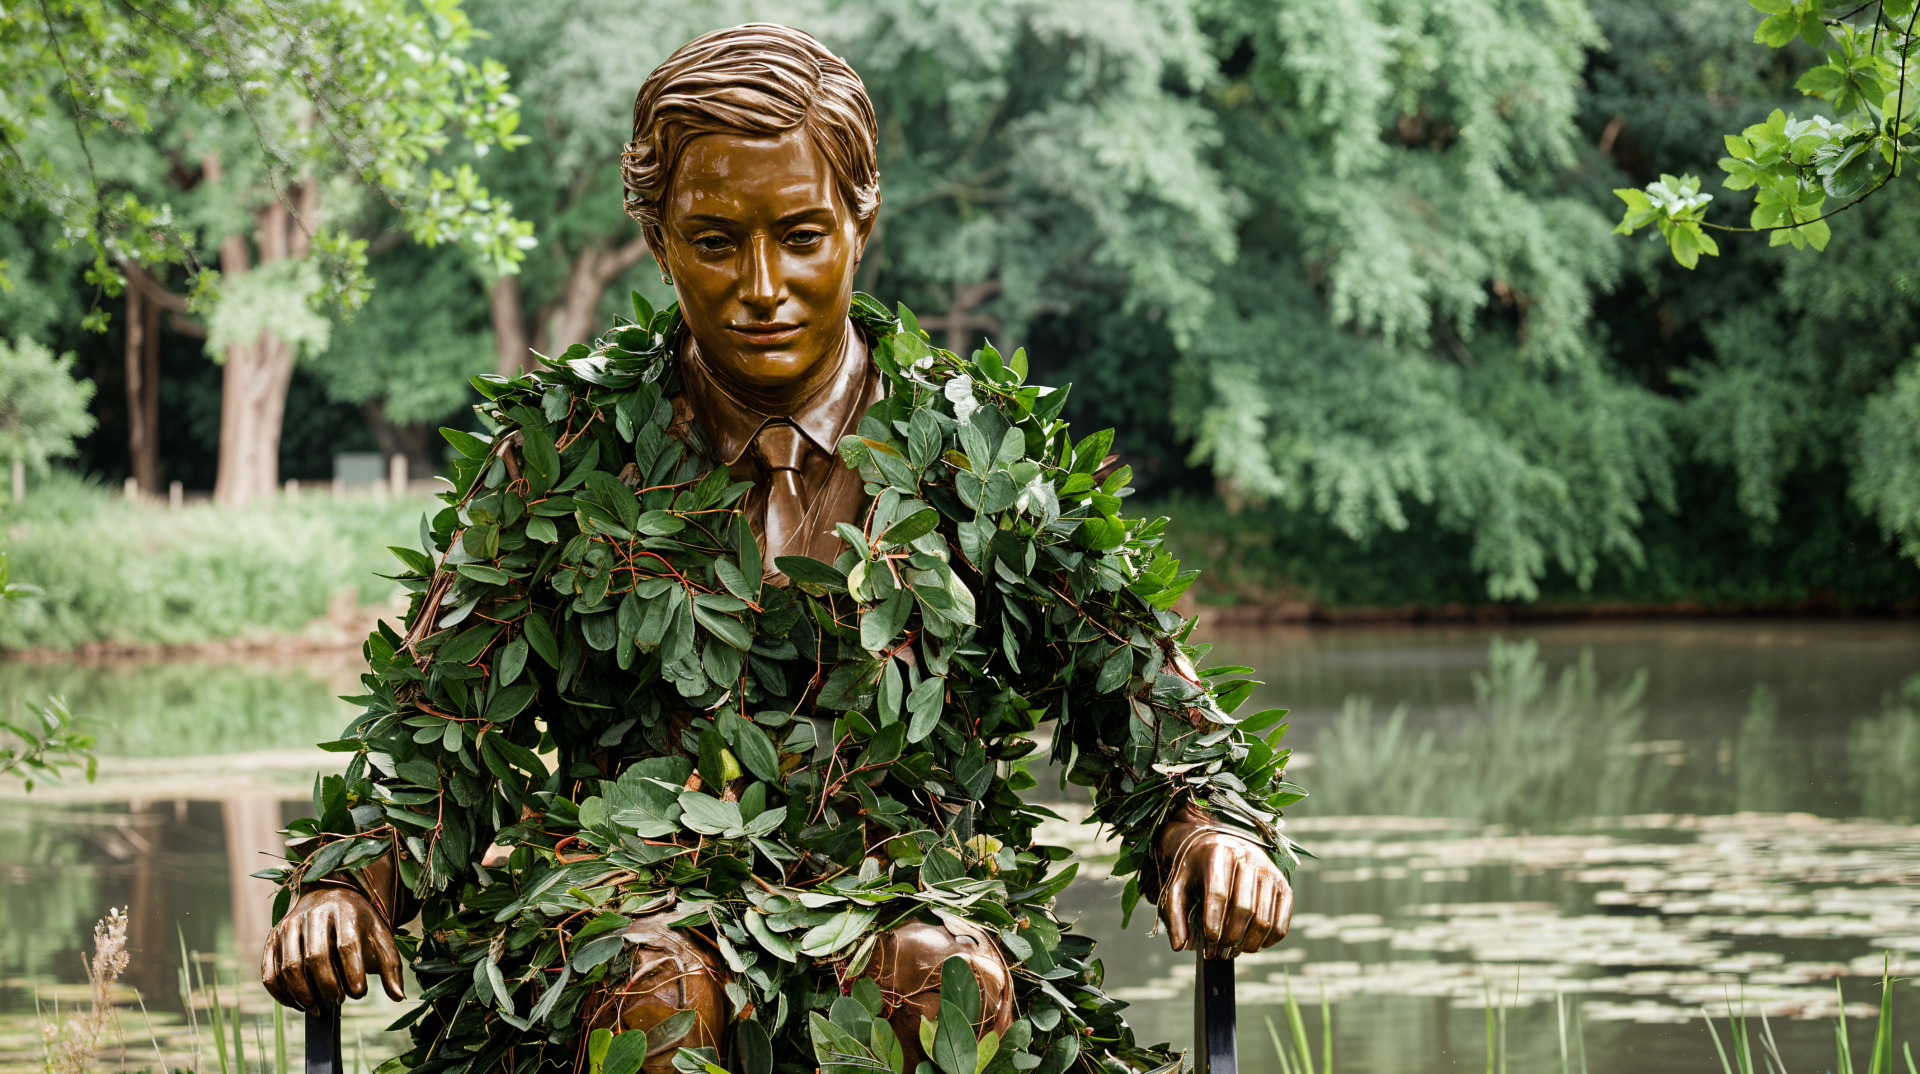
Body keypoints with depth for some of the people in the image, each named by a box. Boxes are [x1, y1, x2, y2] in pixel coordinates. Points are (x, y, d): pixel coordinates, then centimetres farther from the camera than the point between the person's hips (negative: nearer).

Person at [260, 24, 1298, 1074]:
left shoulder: (978, 445, 10)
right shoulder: (562, 446, 10)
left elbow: (1134, 682, 9)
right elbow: (435, 717, 9)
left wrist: (1213, 826, -12)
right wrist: (348, 879, -11)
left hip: (914, 894, 0)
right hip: (633, 895, 0)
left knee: (949, 975, -36)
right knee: (649, 983, -36)